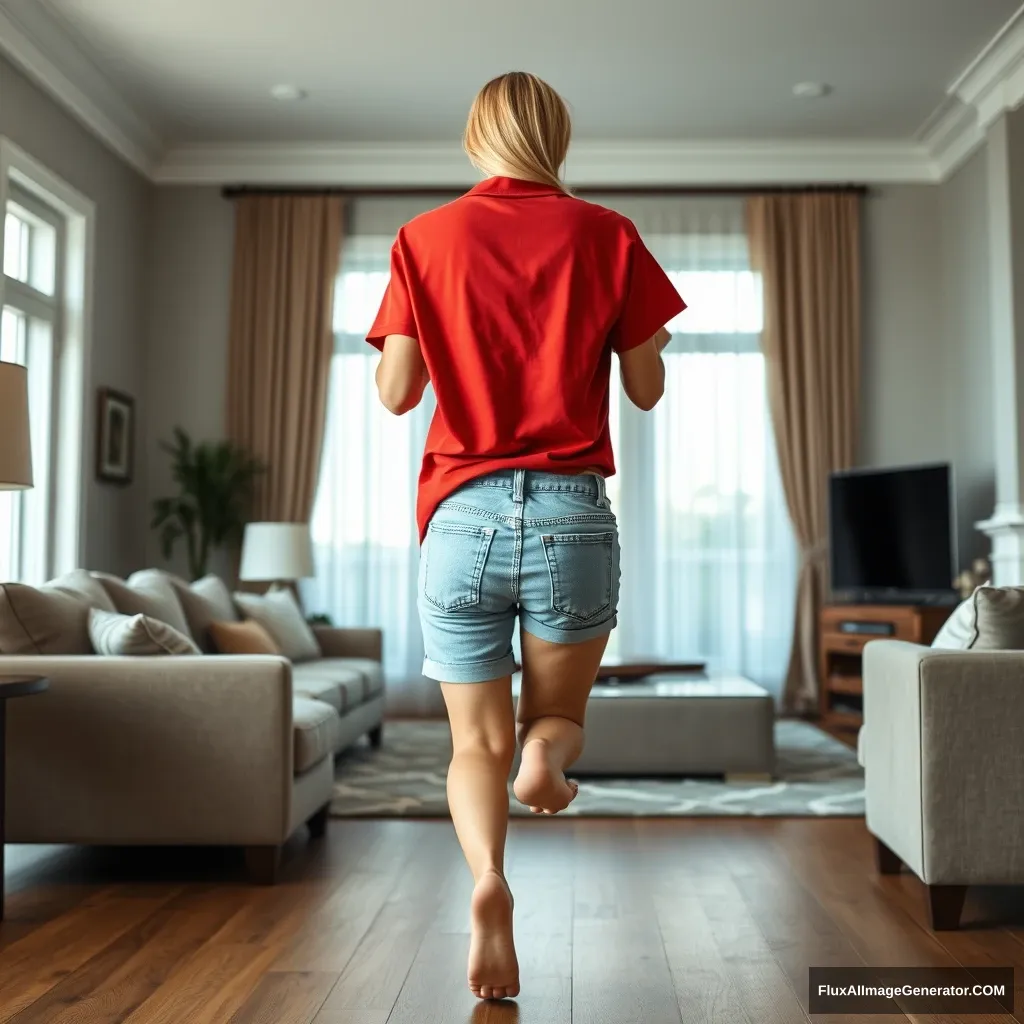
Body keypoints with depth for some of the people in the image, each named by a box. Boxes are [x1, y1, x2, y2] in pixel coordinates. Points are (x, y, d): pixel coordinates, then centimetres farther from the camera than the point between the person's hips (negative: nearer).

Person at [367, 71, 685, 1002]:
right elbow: (647, 390, 6)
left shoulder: (424, 238, 7)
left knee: (479, 740, 11)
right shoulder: (605, 234, 6)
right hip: (572, 508, 0)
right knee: (559, 710, 18)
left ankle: (488, 879, -15)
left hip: (462, 511, 1)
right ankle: (547, 748, -16)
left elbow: (395, 392, 3)